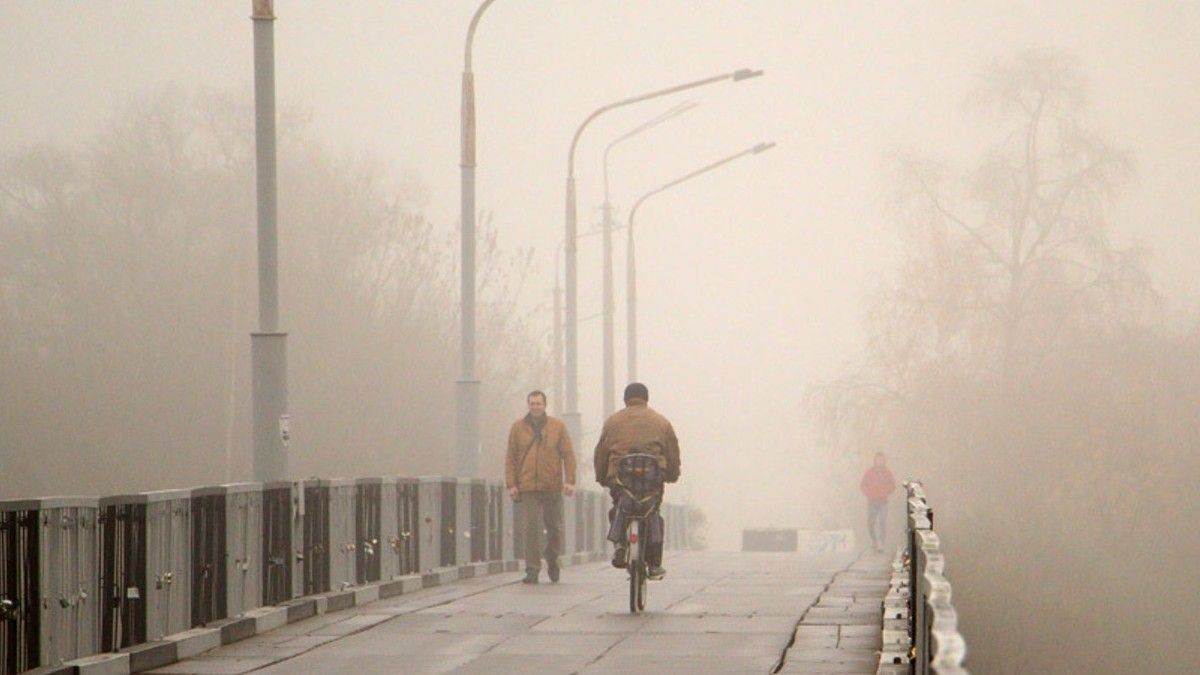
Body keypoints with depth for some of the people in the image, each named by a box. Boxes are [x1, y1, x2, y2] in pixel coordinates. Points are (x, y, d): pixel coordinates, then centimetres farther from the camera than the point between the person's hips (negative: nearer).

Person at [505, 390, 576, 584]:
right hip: (528, 487, -1)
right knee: (531, 528, -9)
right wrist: (511, 484, 0)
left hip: (552, 487, 1)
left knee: (555, 527, 9)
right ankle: (532, 570, -7)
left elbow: (568, 455, 5)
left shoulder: (557, 426, 6)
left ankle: (552, 560, 33)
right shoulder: (518, 428, 7)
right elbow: (511, 458, 8)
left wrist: (569, 480, -5)